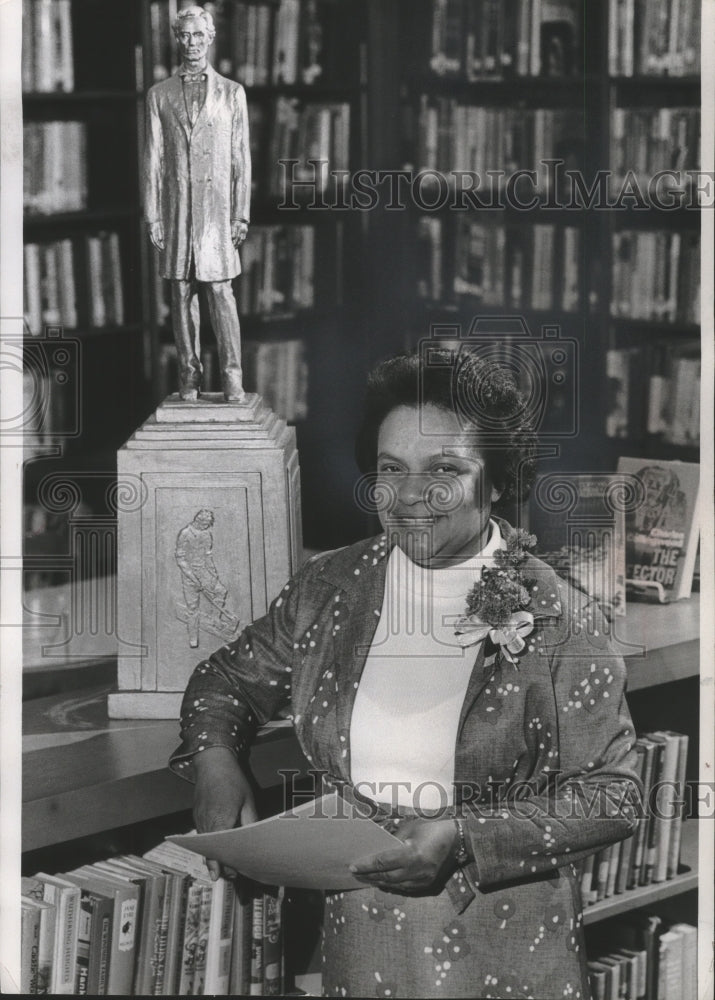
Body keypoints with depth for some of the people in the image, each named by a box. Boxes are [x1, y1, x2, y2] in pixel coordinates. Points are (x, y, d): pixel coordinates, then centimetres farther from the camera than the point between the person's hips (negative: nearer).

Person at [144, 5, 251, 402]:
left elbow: (241, 158, 6)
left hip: (217, 208, -1)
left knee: (221, 291, -7)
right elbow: (154, 160, 8)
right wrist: (153, 216, 2)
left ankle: (232, 376, -6)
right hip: (177, 207, 2)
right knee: (182, 293, 2)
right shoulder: (160, 95, 9)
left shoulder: (232, 93, 8)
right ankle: (190, 374, 9)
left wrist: (242, 214, -1)